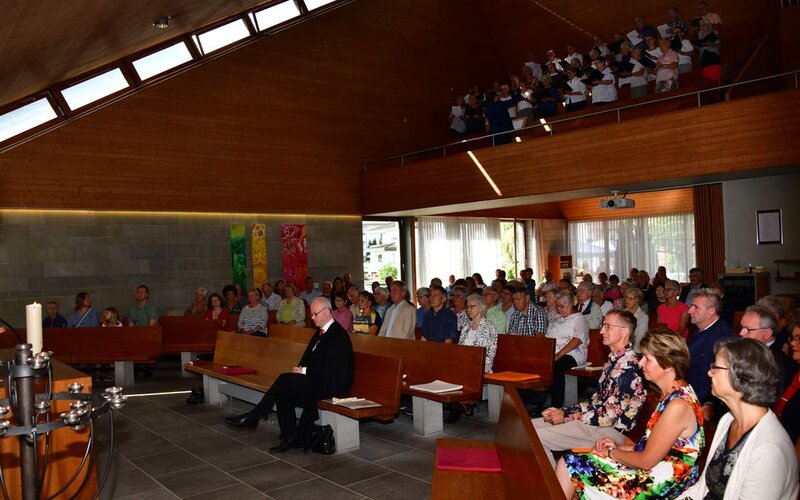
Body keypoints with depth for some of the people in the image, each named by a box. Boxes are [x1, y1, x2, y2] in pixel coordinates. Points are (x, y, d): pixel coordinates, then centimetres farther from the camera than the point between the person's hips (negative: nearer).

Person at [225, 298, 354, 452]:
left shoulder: (338, 335, -14)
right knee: (284, 393, -11)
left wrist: (304, 370, -14)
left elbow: (330, 368, -20)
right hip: (316, 379, 9)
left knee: (284, 380, -20)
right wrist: (300, 369, -1)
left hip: (331, 384, -9)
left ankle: (253, 417, -5)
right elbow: (308, 357, 20)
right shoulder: (320, 331, 15)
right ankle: (289, 437, -5)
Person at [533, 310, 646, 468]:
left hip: (611, 430, -10)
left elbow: (608, 416, -22)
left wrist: (567, 417, -13)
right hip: (597, 421, 10)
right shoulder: (614, 360, 11)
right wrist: (564, 410, 5)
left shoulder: (627, 367, -21)